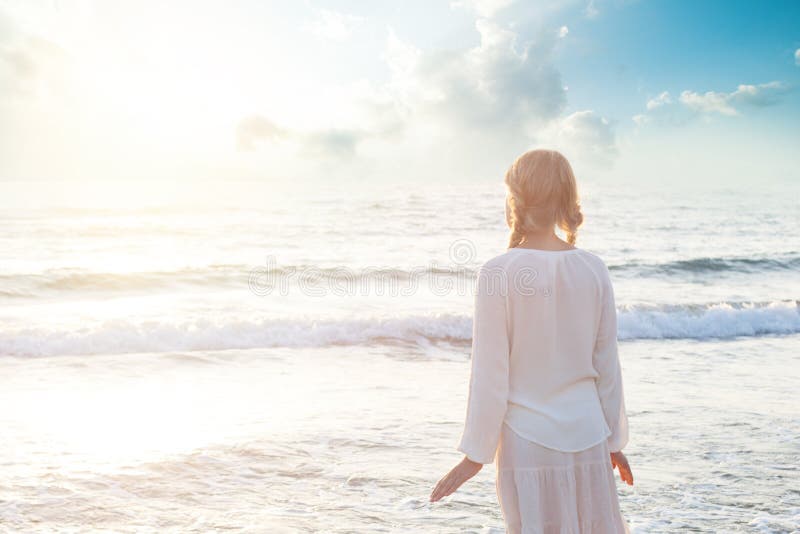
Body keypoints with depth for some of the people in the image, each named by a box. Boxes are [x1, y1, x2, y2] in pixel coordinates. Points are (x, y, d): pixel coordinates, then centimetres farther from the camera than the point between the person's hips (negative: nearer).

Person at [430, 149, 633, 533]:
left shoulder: (498, 273, -13)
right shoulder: (593, 269, -3)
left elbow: (490, 375, -11)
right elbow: (607, 365, 3)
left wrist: (476, 454, -2)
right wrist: (615, 440, 15)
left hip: (528, 438, -3)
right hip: (587, 434, 3)